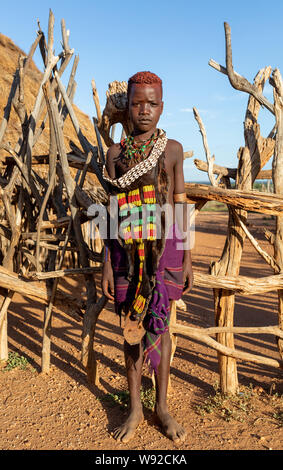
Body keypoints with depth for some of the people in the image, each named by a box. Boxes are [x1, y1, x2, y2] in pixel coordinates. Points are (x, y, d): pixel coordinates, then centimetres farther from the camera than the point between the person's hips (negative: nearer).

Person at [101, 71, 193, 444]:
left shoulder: (173, 148, 4)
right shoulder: (115, 153, 6)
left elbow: (181, 205, 4)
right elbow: (114, 211, 6)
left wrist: (188, 259, 0)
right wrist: (107, 263, 3)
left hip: (164, 247, -1)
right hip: (127, 249, 2)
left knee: (159, 324, 5)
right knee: (132, 325, 9)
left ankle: (162, 406, 24)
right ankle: (135, 407, 24)